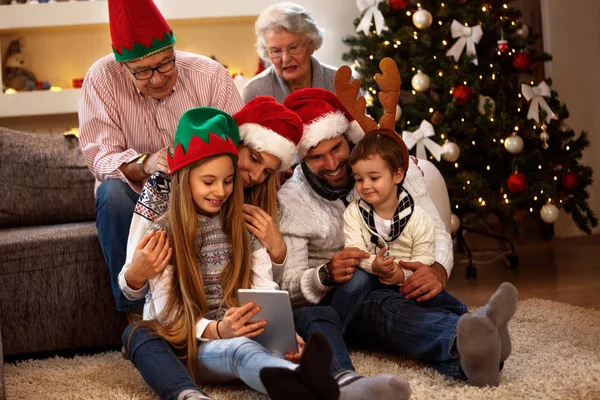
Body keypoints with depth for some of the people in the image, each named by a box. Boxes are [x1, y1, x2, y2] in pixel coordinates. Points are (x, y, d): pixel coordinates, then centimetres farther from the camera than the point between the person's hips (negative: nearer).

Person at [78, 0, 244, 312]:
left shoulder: (210, 75, -11)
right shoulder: (101, 79, -14)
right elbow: (100, 157, -20)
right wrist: (145, 164, -42)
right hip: (136, 197, -1)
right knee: (113, 191, -34)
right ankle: (134, 309, -20)